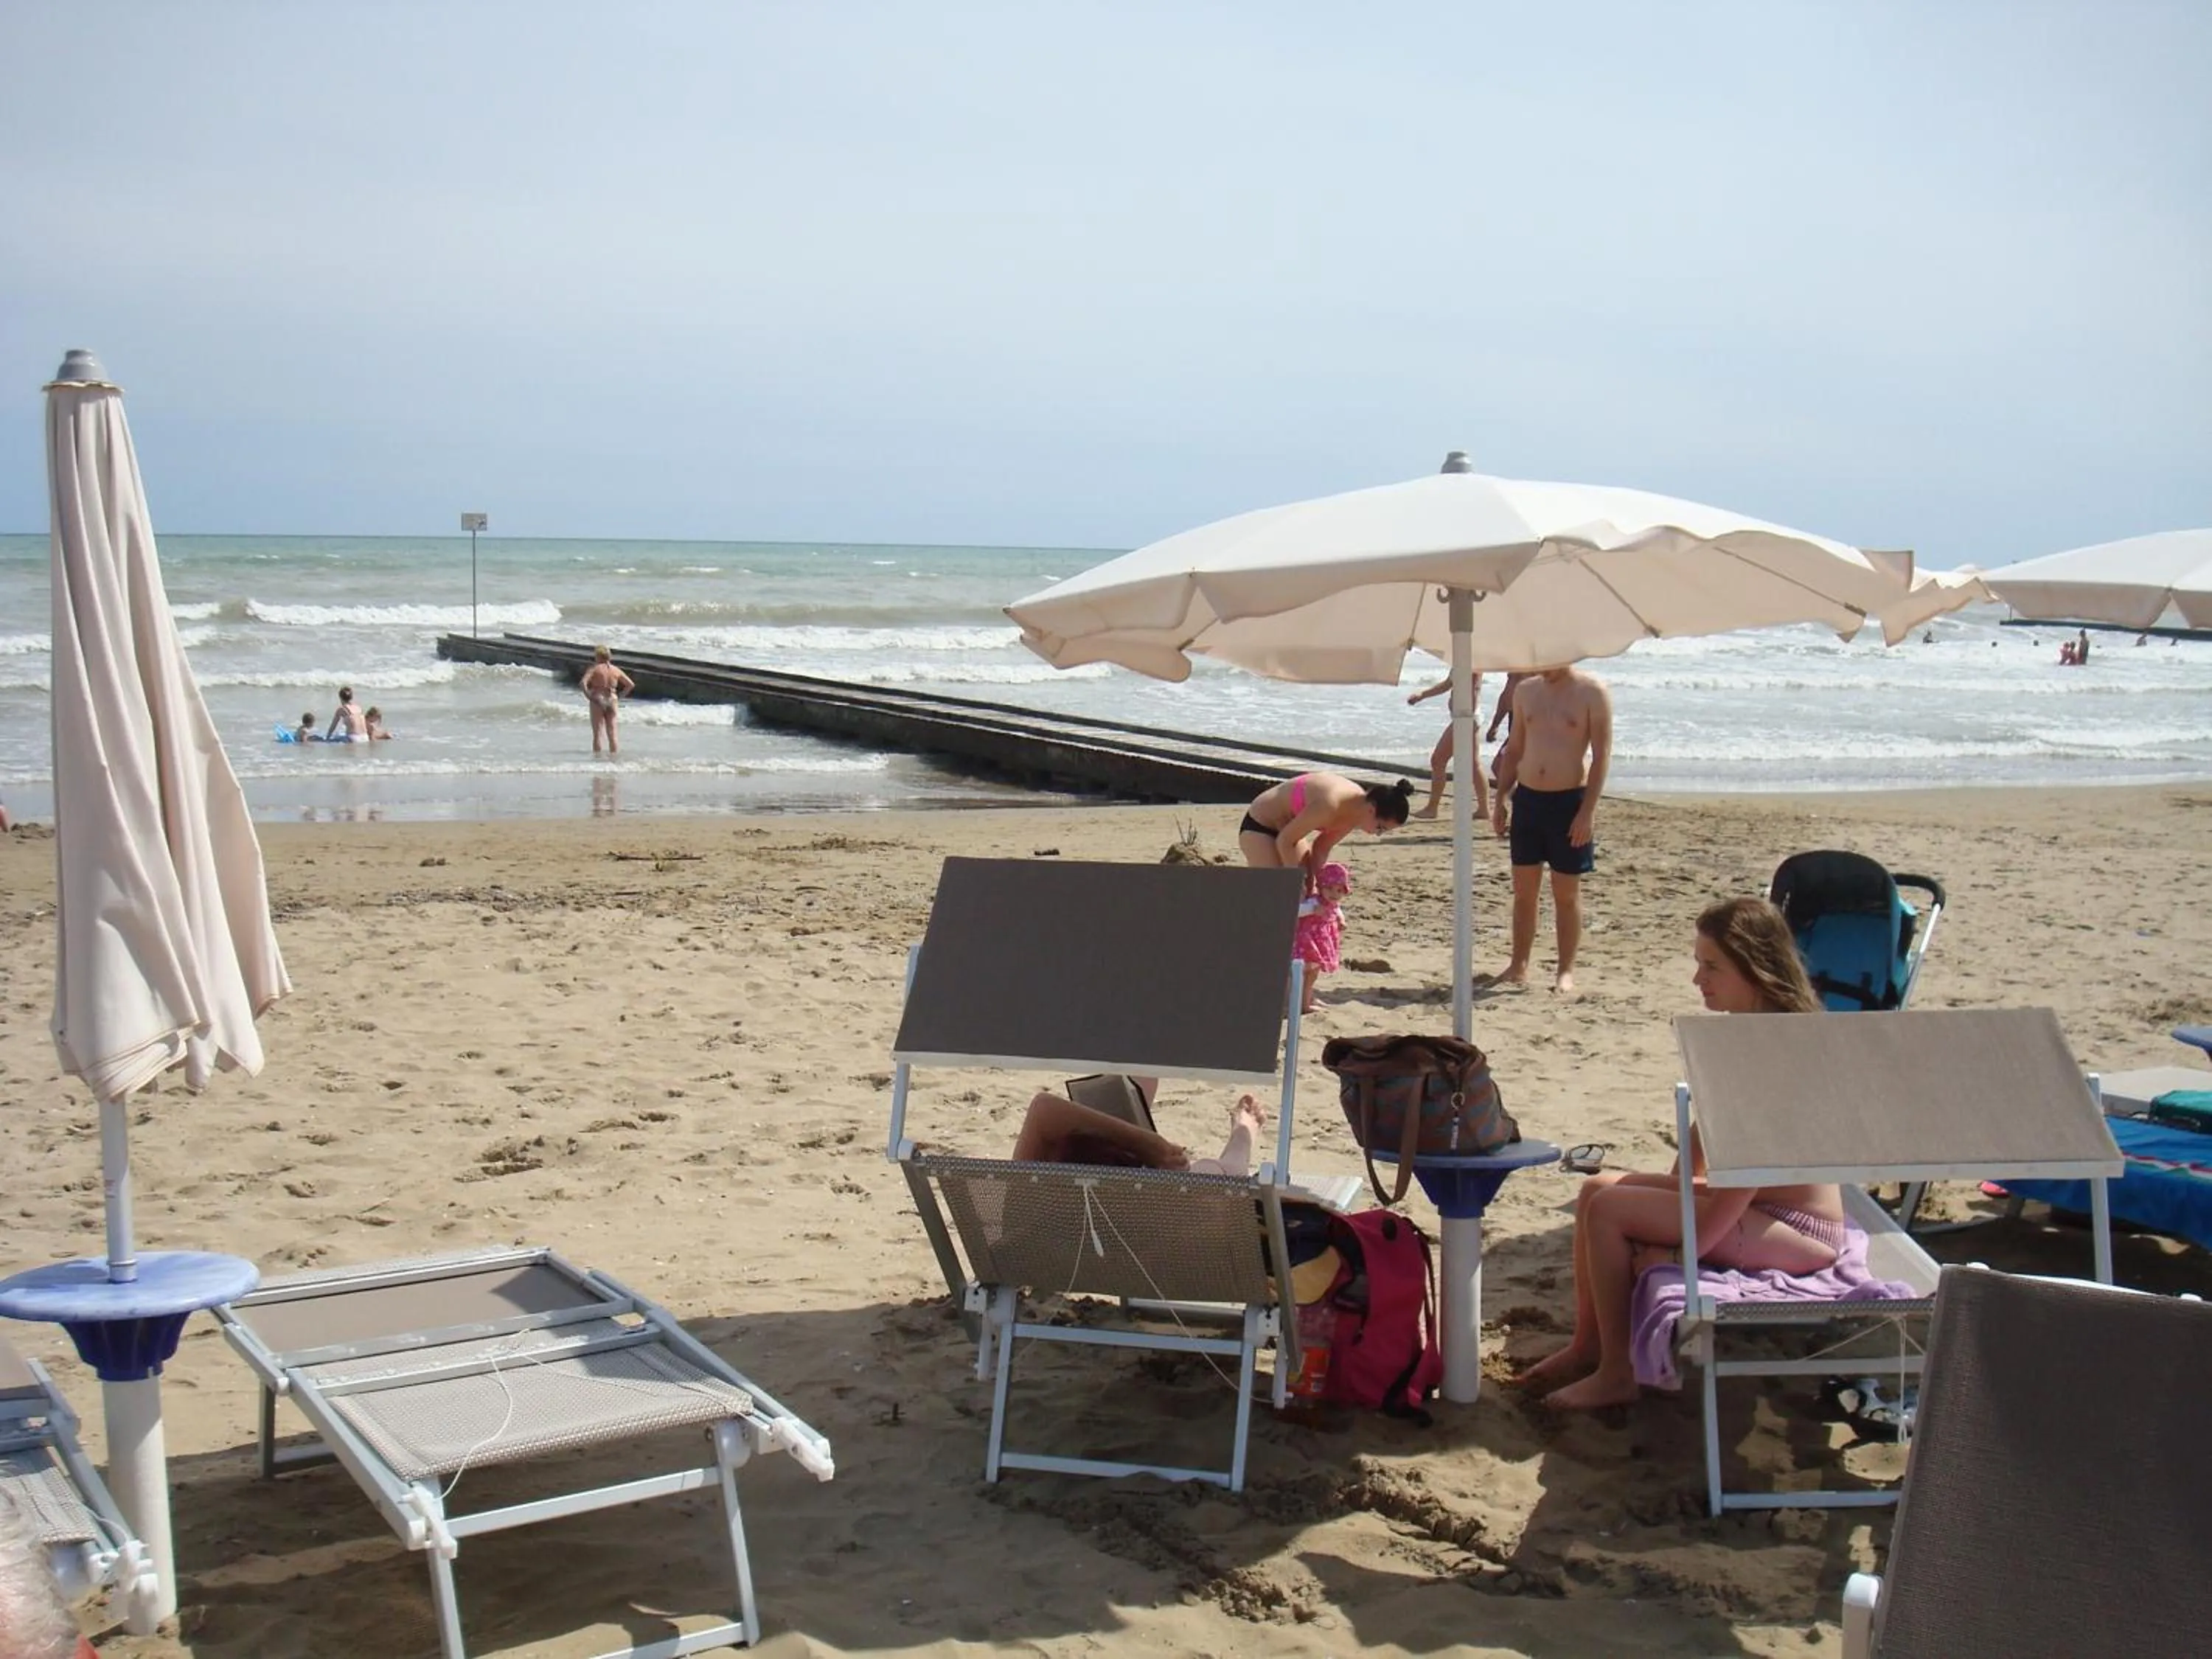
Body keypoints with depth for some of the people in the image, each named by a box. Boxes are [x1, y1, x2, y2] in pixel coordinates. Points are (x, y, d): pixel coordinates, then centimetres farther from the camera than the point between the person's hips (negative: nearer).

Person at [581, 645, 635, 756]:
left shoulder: (594, 669, -5)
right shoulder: (616, 670, 7)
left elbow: (583, 683, -19)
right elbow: (630, 685, 10)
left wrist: (588, 696, -9)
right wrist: (619, 697, 10)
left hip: (598, 702, -3)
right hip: (612, 701, 3)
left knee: (597, 733, 0)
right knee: (612, 734, 7)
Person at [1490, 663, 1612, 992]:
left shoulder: (1592, 692, -7)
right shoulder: (1525, 691, 8)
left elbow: (1602, 755, -10)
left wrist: (1588, 810, -16)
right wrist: (1500, 799, 9)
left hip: (1570, 800, -5)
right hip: (1528, 798, 5)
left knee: (1567, 893, 3)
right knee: (1524, 889, 8)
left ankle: (1566, 971, 12)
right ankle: (1519, 967, 17)